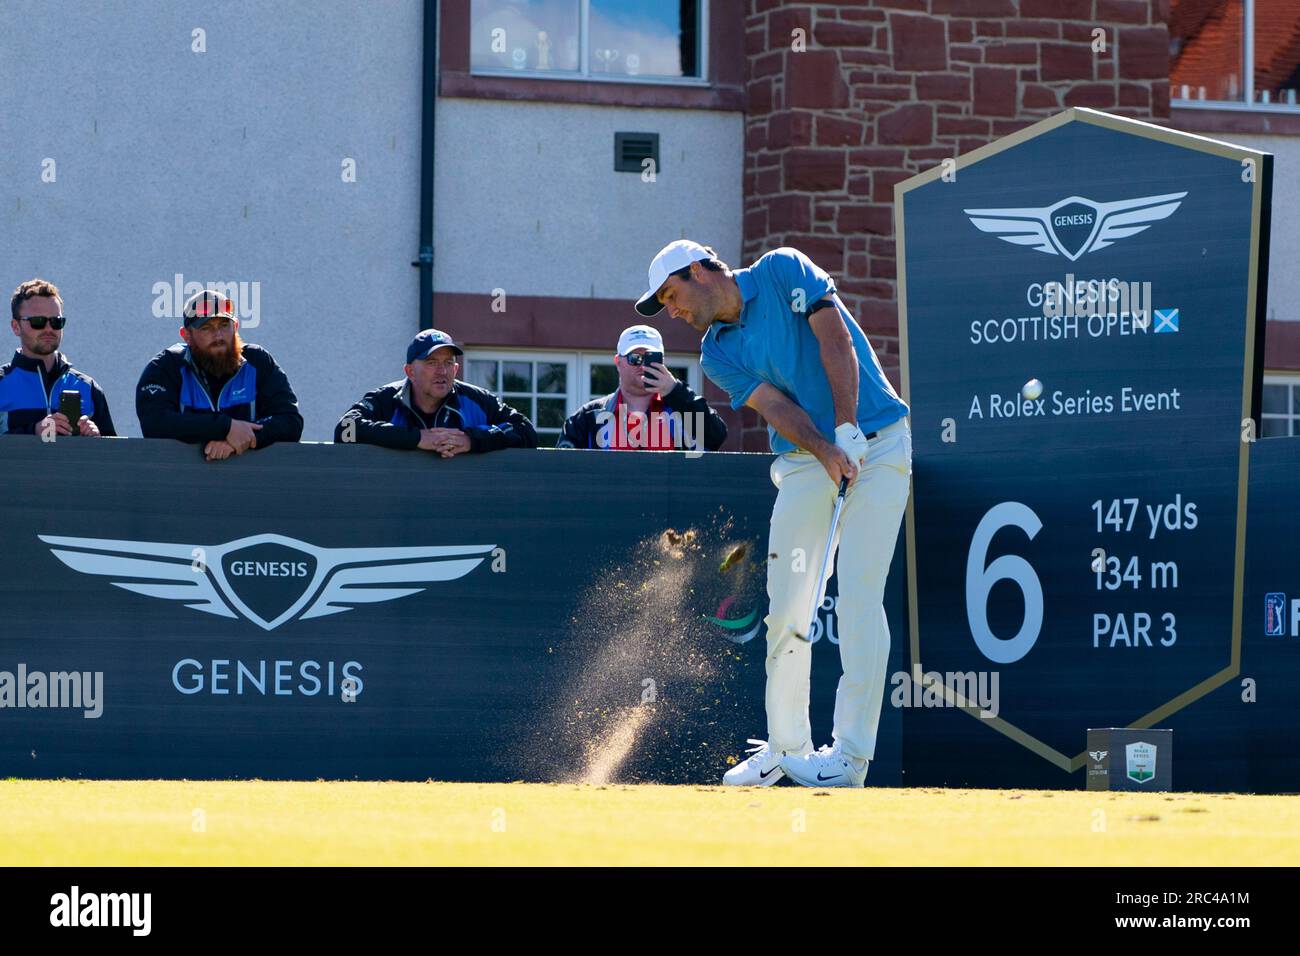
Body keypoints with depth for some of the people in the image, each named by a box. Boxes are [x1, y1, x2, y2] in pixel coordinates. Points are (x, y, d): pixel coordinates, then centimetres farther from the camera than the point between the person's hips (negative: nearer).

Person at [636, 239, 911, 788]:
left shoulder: (783, 271, 0)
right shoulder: (718, 356, 10)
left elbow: (836, 341, -9)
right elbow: (776, 405, -4)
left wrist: (848, 432, -19)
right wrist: (827, 452, -22)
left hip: (875, 441, -5)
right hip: (804, 462, 5)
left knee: (858, 595, -13)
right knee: (785, 606, -2)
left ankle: (852, 754, -14)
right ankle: (786, 746, 9)